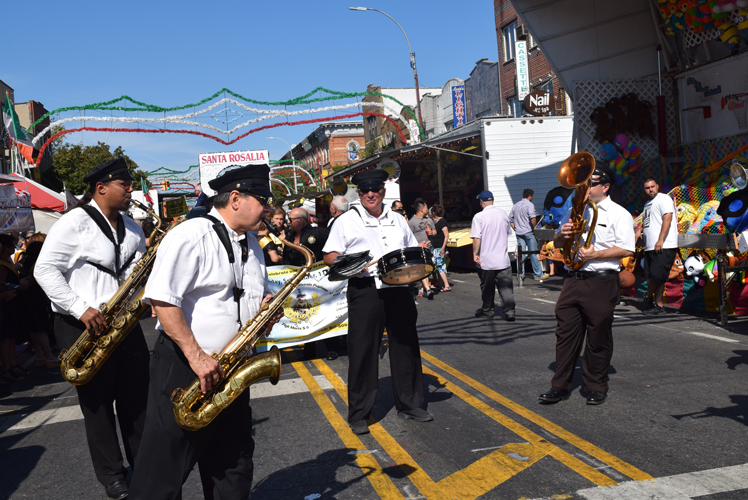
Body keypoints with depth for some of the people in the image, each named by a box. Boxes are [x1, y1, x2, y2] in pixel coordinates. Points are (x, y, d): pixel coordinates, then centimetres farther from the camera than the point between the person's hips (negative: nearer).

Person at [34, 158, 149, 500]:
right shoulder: (74, 223, -10)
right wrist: (81, 308, -20)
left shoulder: (131, 228, 12)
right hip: (83, 326, -6)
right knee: (98, 401, 4)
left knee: (137, 396, 10)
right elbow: (44, 270, -14)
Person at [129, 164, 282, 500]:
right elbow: (162, 299, -20)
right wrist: (197, 356, -23)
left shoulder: (252, 247, 14)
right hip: (184, 367, -7)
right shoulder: (191, 236, -13)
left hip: (231, 371, 8)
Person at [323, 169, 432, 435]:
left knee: (406, 346, 10)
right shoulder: (347, 221, 5)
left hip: (399, 290, 4)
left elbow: (413, 250, 25)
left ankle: (409, 404, 27)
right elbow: (329, 256, 1)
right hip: (365, 291, -4)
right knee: (362, 351, 0)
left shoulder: (397, 220, 18)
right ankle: (358, 414, 13)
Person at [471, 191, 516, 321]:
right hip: (503, 258, 3)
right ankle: (509, 311, -4)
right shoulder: (503, 214, 4)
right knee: (506, 287, 4)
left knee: (487, 287, 10)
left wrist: (475, 254, -5)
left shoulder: (479, 216, -11)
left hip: (486, 260, -3)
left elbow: (476, 238, -15)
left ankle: (487, 311, 22)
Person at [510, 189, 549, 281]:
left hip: (519, 233, 6)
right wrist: (534, 228, -8)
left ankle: (520, 275, 5)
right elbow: (532, 218, -21)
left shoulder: (515, 205, 14)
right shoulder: (529, 204, -7)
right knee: (533, 253, 1)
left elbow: (510, 220, 15)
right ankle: (538, 274, 7)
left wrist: (515, 229, 15)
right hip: (528, 232, -6)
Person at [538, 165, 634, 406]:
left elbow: (626, 250, -8)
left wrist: (595, 254, -16)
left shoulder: (619, 214, 0)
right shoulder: (575, 210, 17)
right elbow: (556, 244, 20)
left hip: (602, 282, -4)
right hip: (574, 280, 5)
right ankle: (560, 386, 12)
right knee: (565, 333, 4)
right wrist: (561, 235, -2)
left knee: (598, 337, 4)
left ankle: (596, 388, 18)